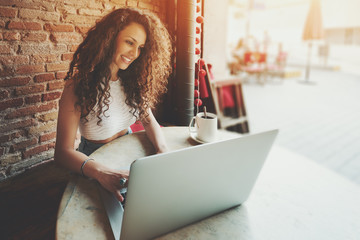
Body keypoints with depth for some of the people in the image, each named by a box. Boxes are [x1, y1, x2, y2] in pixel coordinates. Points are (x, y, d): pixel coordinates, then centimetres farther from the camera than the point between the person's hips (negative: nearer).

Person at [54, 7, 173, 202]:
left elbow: (148, 120, 2)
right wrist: (101, 172, -42)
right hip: (96, 160, -4)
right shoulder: (80, 85, -17)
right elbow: (63, 151, -22)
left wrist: (164, 151, -20)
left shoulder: (132, 80, 0)